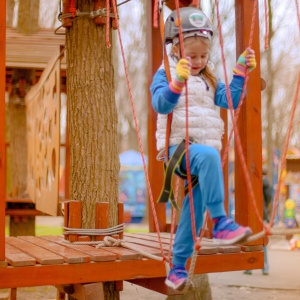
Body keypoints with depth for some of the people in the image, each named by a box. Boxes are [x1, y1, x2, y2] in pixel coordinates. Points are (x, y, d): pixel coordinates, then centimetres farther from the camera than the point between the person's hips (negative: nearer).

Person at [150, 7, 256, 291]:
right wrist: (177, 81, -35)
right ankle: (220, 224, -35)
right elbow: (161, 105, -19)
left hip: (206, 148, 6)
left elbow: (230, 100, 5)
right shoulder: (165, 75, 0)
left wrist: (240, 71, -3)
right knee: (208, 155, -38)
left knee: (194, 207, 0)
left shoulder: (209, 79, 18)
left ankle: (177, 268, 13)